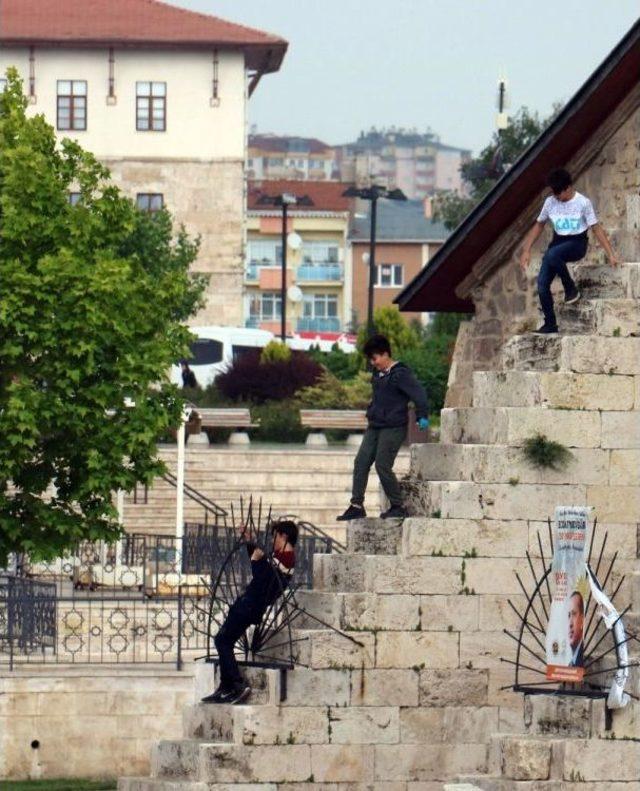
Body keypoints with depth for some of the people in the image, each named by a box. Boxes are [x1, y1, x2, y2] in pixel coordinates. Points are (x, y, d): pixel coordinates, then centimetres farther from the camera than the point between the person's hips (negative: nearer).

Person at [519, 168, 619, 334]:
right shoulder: (550, 202, 0)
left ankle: (571, 289, -15)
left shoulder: (583, 203, -13)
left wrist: (610, 254, -11)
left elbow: (597, 229, -9)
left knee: (551, 255, -37)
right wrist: (526, 251, 7)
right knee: (542, 283, -11)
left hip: (577, 243, -5)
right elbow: (539, 226, 12)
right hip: (558, 242, 5)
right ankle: (550, 324, 0)